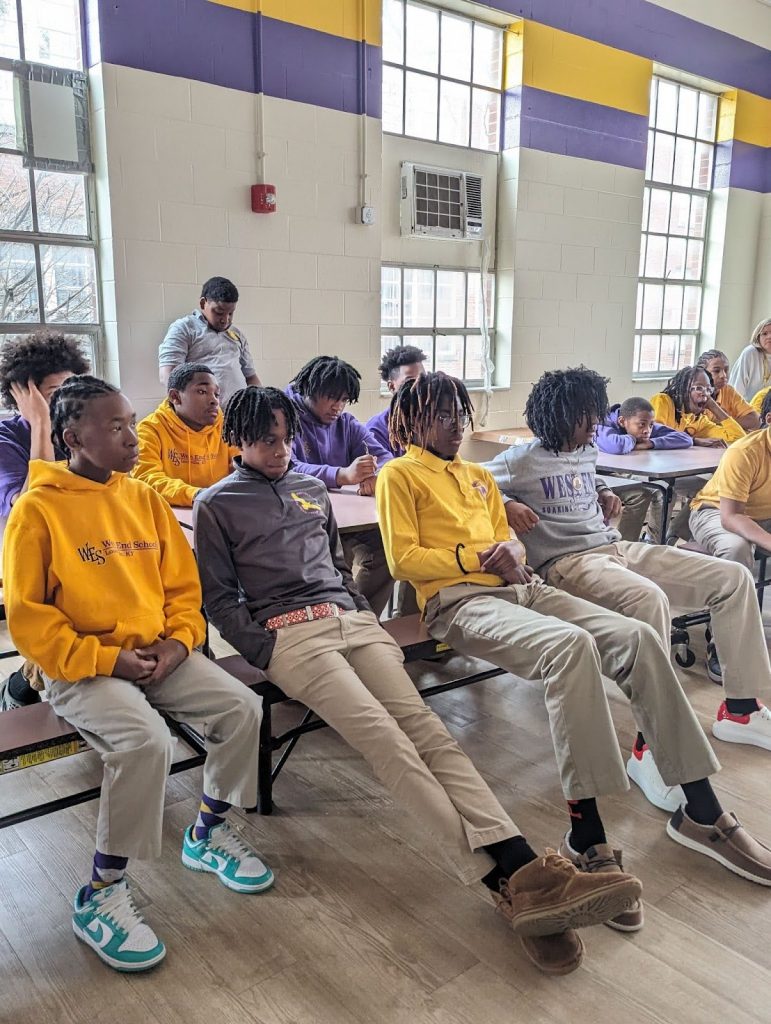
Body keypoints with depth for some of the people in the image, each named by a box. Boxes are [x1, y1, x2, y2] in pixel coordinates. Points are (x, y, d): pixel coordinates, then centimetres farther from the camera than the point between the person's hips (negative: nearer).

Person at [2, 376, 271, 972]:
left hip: (157, 655, 6)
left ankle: (208, 834, 14)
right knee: (146, 741, -30)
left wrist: (178, 640, -4)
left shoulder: (144, 498, 7)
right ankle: (100, 896, -8)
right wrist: (105, 659, -16)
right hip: (78, 668, -5)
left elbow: (183, 582, 13)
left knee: (241, 706, -11)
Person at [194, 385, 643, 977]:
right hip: (288, 634, -4)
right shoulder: (216, 505, 12)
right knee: (384, 737, -26)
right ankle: (506, 879, -35)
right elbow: (219, 599, 7)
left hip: (353, 620, 5)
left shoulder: (313, 489, 26)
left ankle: (523, 869, -34)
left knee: (423, 726, -20)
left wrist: (362, 613, 12)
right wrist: (266, 651, -7)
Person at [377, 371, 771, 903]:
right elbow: (402, 559, -5)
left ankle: (701, 810, -7)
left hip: (521, 586, 7)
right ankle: (587, 838, -32)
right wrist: (477, 558, -10)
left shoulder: (480, 475, 28)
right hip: (459, 600, -7)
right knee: (570, 645, -37)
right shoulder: (400, 475, 6)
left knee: (640, 637, -15)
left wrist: (513, 552, 0)